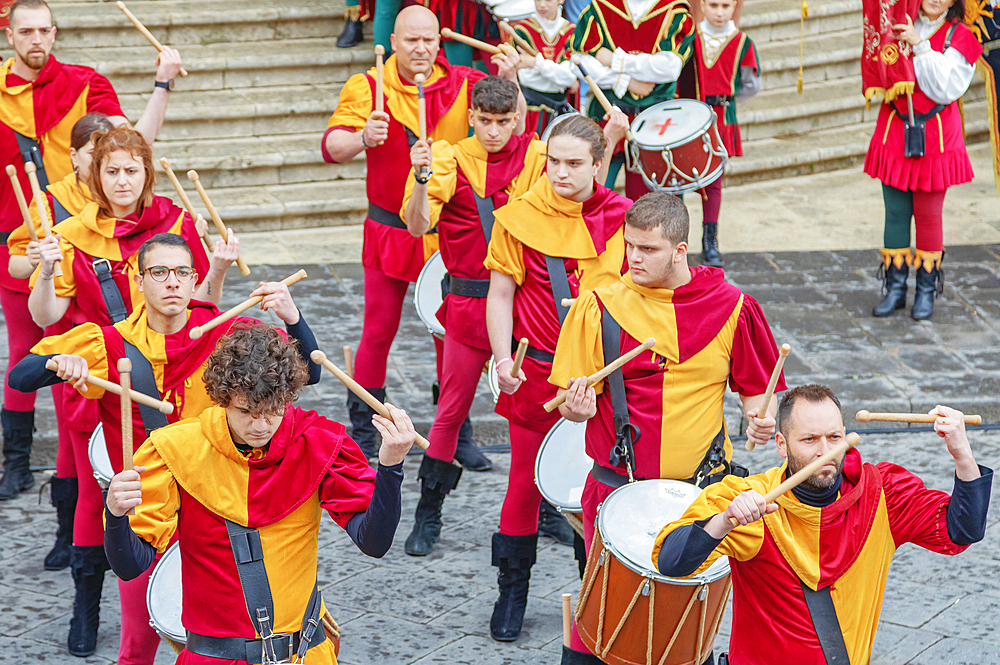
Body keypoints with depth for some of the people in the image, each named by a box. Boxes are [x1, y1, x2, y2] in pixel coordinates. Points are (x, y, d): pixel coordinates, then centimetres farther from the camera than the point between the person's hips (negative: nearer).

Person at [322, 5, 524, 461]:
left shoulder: (462, 84, 0)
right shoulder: (367, 87, -6)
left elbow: (513, 125, -6)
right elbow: (332, 146, -17)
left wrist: (509, 83, -25)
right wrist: (362, 138, -39)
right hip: (390, 231, -2)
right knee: (378, 333, 2)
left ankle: (457, 434, 18)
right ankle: (361, 437, 12)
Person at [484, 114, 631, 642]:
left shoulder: (620, 217, -1)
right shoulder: (520, 217, -7)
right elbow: (501, 294, -3)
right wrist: (503, 359, -14)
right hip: (538, 371, -1)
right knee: (526, 479, 6)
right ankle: (512, 590, 21)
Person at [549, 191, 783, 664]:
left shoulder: (730, 308, 0)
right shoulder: (599, 307, -3)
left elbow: (756, 385, 13)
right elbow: (570, 400, -1)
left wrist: (760, 416, -8)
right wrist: (577, 407, -22)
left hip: (703, 487, 1)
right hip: (618, 488, -1)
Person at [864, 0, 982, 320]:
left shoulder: (960, 37, -4)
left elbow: (945, 89, -16)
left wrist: (919, 46, -22)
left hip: (934, 139, -3)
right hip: (894, 131, 3)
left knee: (928, 216, 3)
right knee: (895, 213, 6)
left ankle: (926, 290, 15)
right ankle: (895, 288, 16)